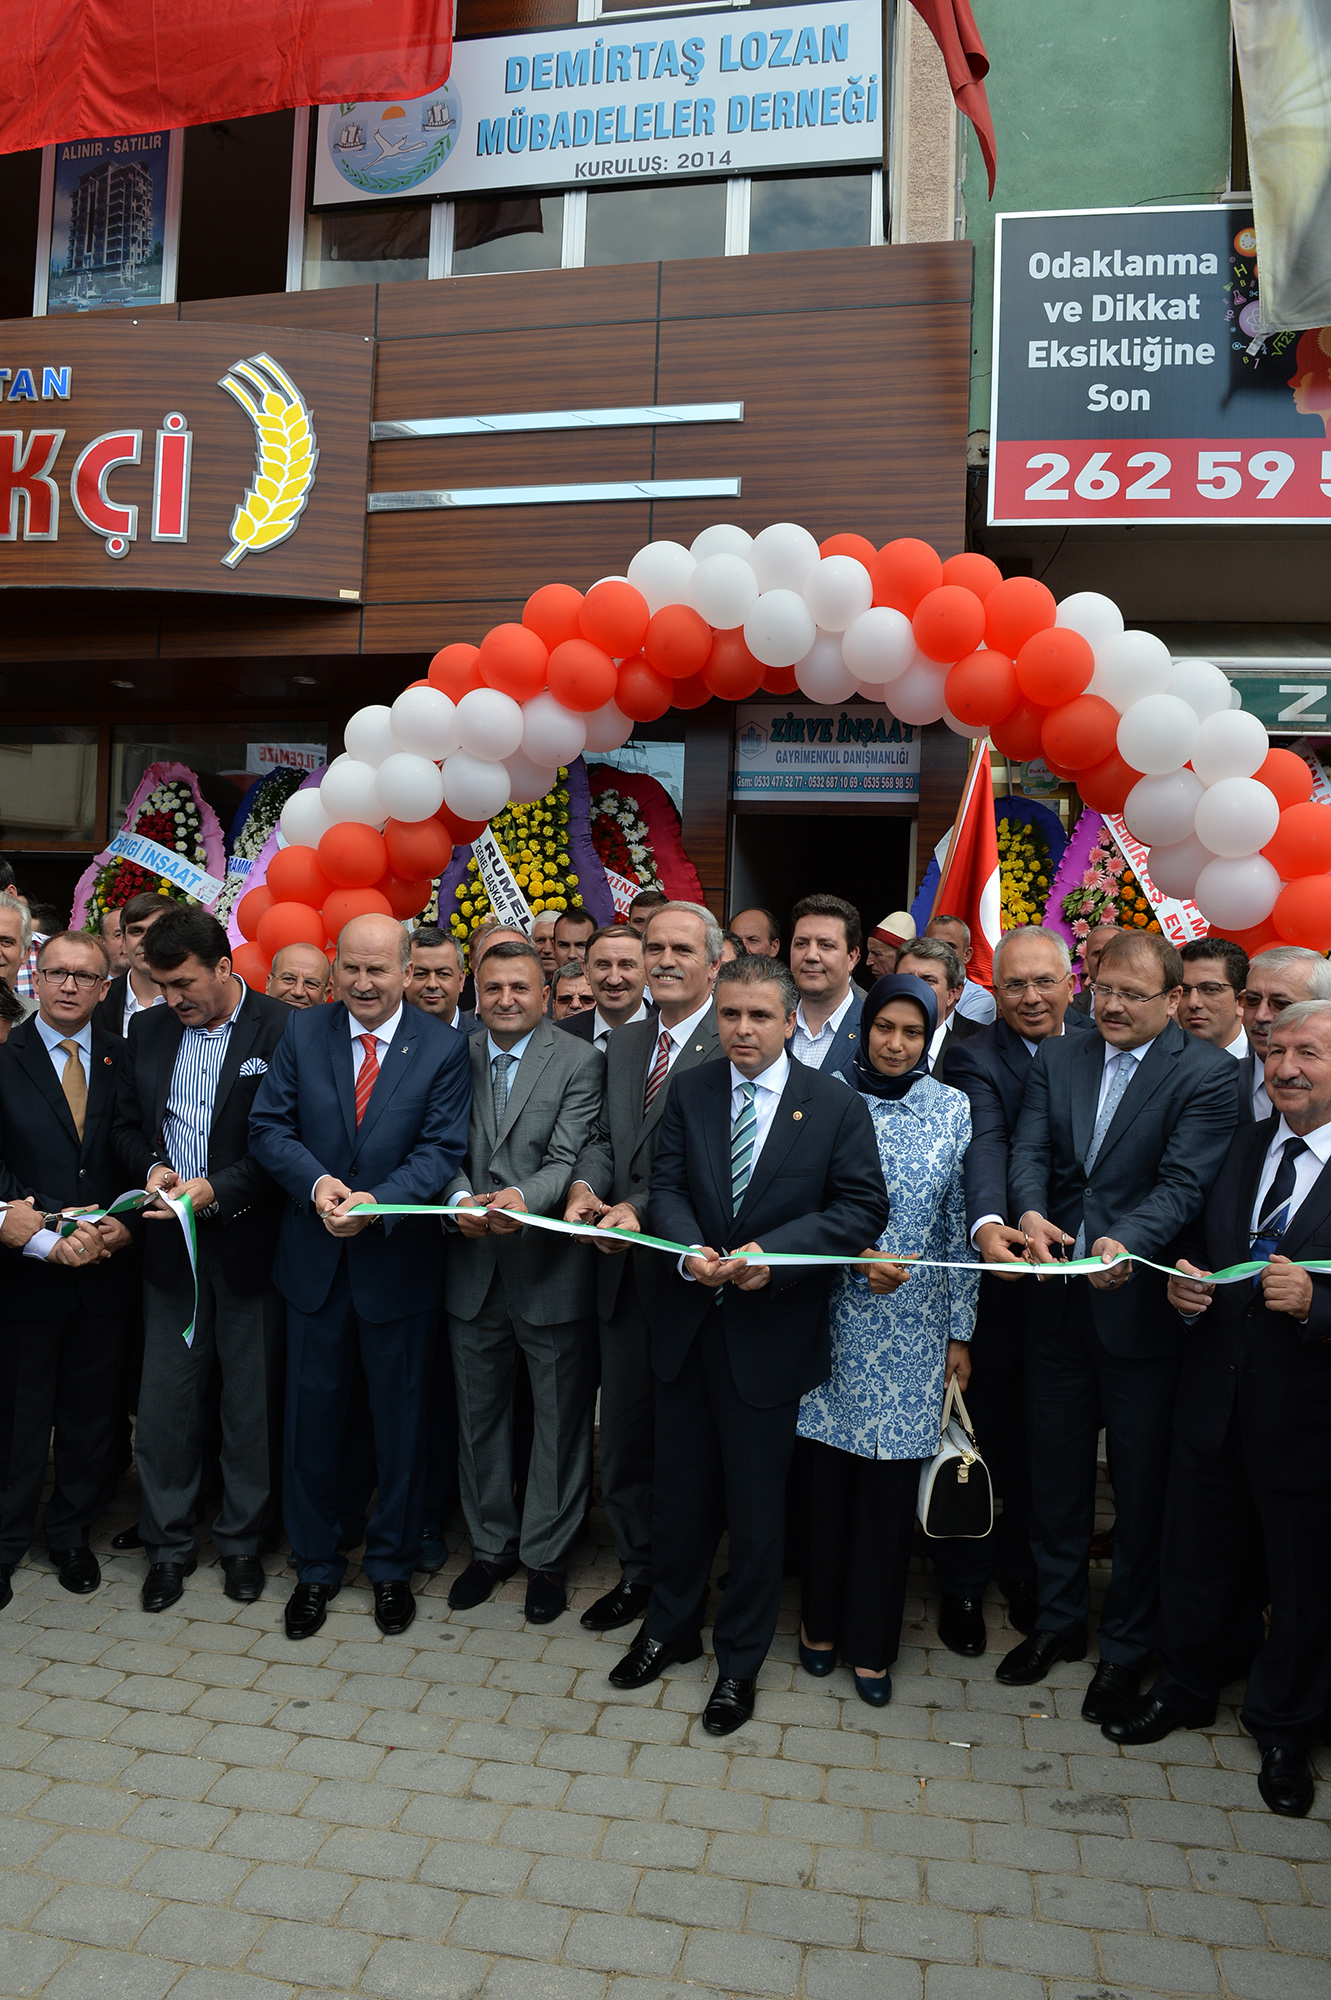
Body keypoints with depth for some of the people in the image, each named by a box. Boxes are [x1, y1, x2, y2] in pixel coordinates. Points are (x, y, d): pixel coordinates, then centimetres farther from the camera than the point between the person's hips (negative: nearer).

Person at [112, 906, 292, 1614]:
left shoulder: (281, 1030, -10)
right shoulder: (147, 1030, 8)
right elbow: (125, 1124, 14)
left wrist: (216, 1191, -19)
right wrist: (151, 1168, -6)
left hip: (249, 1242, -4)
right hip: (170, 1244, 4)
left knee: (252, 1401, 8)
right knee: (164, 1399, 9)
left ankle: (243, 1541, 26)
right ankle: (168, 1546, 27)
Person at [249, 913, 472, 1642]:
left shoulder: (443, 1049, -7)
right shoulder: (301, 1034, 1)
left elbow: (441, 1150, -12)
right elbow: (268, 1127, -3)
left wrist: (376, 1202, -25)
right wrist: (317, 1182, -20)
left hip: (398, 1261, -2)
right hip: (314, 1257, 2)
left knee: (399, 1422, 12)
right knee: (310, 1416, 13)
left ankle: (391, 1565, 33)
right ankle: (314, 1567, 32)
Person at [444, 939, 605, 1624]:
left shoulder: (580, 1061, -5)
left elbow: (570, 1157, -14)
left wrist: (525, 1196, -33)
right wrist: (460, 1197, -19)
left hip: (551, 1266, -3)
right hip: (473, 1267, 4)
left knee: (559, 1421, 9)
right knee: (478, 1417, 17)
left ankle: (545, 1555, 28)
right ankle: (491, 1545, 36)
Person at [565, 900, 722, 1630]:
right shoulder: (622, 1045, 13)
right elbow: (606, 1135, 11)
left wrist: (644, 1209, -26)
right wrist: (585, 1185, -9)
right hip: (626, 1269, 6)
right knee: (624, 1432, 15)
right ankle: (636, 1571, 33)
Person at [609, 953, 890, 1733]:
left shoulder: (837, 1105, -8)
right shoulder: (690, 1091, 2)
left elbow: (864, 1207, -11)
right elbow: (667, 1186, -1)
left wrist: (772, 1253, -22)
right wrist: (690, 1252, -21)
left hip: (771, 1331, -3)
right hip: (687, 1323, 3)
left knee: (757, 1507, 10)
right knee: (681, 1490, 18)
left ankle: (741, 1661, 31)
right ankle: (672, 1627, 41)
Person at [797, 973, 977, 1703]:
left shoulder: (952, 1110, 0)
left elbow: (962, 1225, 2)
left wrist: (959, 1333, 3)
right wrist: (858, 1255, -18)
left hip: (912, 1327, 1)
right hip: (834, 1314, 0)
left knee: (890, 1484, 7)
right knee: (826, 1475, 8)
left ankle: (870, 1643, 24)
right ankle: (821, 1621, 30)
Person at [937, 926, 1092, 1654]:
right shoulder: (972, 1059, -13)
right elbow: (983, 1145, -30)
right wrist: (988, 1225, -49)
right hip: (993, 1275, -4)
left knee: (1035, 1436, 18)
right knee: (977, 1435, 9)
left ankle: (1020, 1569, 38)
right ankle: (962, 1586, 27)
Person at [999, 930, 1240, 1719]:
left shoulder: (1209, 1075, -9)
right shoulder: (1058, 1057, 6)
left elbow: (1184, 1182, -18)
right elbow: (1030, 1150, -3)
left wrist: (1126, 1242, -35)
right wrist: (1030, 1212, -23)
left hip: (1142, 1304, -4)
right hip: (1057, 1297, 4)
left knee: (1141, 1485, 11)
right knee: (1056, 1470, 18)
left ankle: (1127, 1645, 31)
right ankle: (1059, 1619, 38)